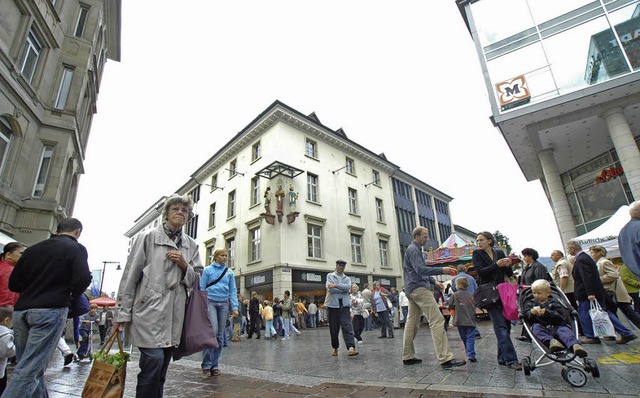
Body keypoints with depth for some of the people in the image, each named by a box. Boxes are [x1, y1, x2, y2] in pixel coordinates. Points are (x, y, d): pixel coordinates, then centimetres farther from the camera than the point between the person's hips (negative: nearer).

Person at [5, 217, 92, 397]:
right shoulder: (76, 248, -4)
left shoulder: (33, 248, 14)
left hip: (21, 310, 6)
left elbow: (13, 283, 15)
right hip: (50, 310, -6)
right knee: (30, 370, -4)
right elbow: (83, 279, -15)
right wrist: (69, 293, 5)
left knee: (32, 365, 14)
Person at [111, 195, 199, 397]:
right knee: (154, 359, -15)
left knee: (161, 370, 10)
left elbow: (196, 280, 13)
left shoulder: (191, 245, 12)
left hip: (174, 314, 4)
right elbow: (130, 276, -1)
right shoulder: (148, 237, 1)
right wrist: (122, 313, -4)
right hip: (149, 308, -4)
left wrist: (184, 266, -7)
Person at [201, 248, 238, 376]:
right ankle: (206, 365, -4)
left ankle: (215, 365, 15)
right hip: (210, 302, -3)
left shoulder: (230, 272, 9)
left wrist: (235, 307, -1)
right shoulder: (208, 270, 2)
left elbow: (233, 290, 7)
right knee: (212, 331, -17)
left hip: (224, 304, 4)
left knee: (220, 334, 5)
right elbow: (202, 288, 0)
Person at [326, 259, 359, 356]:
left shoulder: (347, 278, 14)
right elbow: (330, 289, -10)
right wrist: (343, 289, -6)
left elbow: (348, 287, -8)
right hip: (333, 305, -1)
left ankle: (351, 348, -18)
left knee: (347, 326, -11)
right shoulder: (330, 276, 7)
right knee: (334, 328, 6)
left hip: (344, 305, 1)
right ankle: (335, 348, 22)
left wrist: (336, 285, -14)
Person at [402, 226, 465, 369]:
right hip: (419, 288, -11)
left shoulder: (415, 249, 24)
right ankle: (445, 358, -14)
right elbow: (420, 269, -21)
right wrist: (442, 270, -22)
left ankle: (408, 357, 16)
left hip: (412, 291, 11)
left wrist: (433, 282, 19)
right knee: (437, 321, -12)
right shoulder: (413, 249, -9)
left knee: (412, 323, 11)